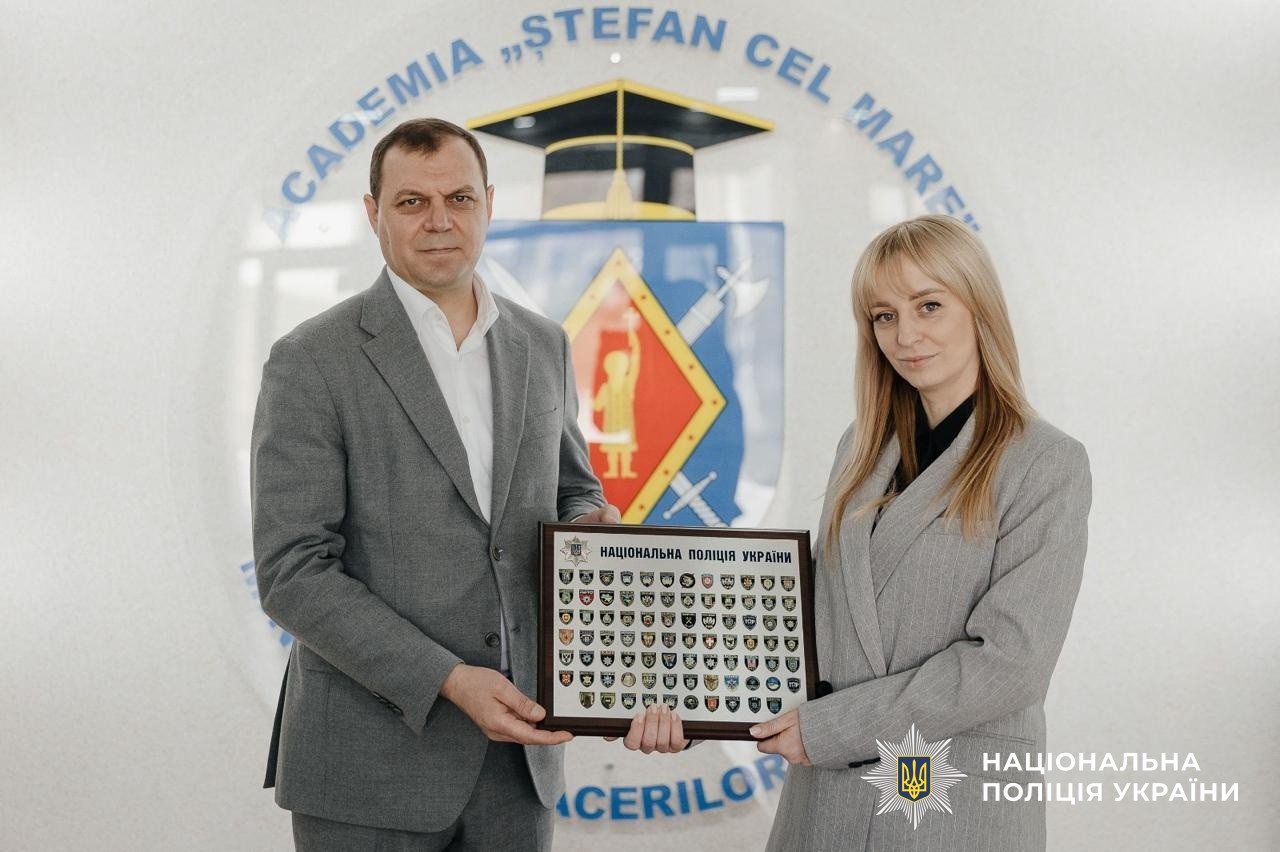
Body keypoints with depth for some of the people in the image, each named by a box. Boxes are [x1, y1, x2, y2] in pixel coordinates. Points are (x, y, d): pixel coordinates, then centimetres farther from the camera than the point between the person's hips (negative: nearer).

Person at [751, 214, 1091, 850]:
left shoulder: (1047, 465, -10)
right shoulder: (862, 448, 7)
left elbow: (1010, 662, -16)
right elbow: (822, 607, 10)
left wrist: (831, 727, -15)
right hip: (827, 788, 5)